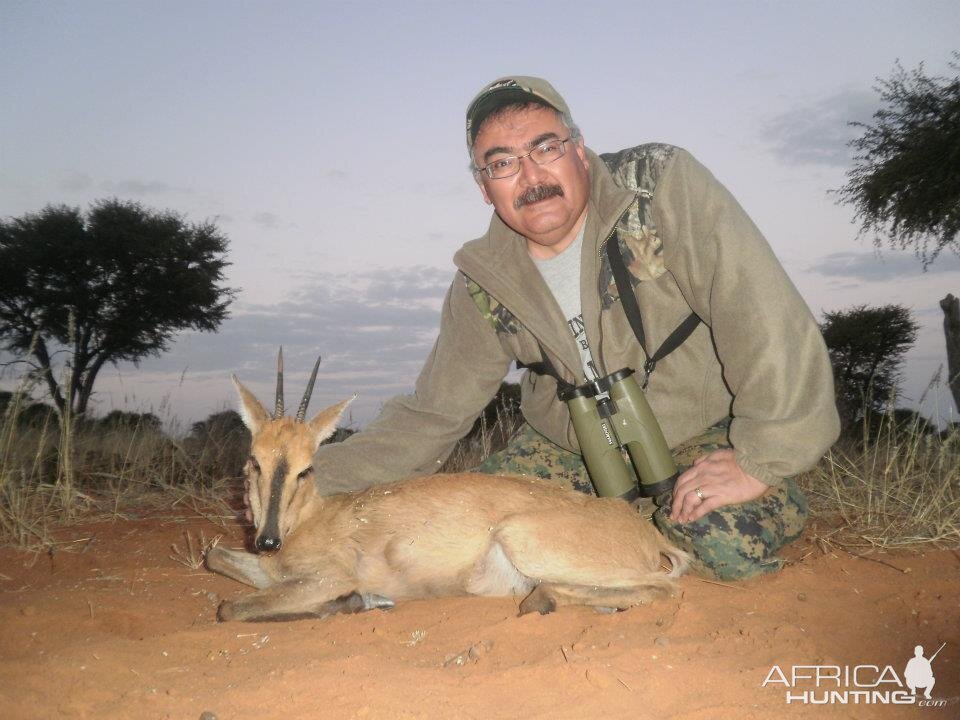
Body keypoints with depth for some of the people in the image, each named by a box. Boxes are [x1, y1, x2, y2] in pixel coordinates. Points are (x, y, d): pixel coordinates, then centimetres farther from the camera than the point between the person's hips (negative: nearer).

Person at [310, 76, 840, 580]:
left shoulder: (659, 183, -21)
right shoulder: (484, 281, -9)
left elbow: (759, 309, -28)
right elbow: (429, 416, -4)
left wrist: (763, 459, -31)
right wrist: (311, 481, -12)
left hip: (700, 430, -4)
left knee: (734, 543, -30)